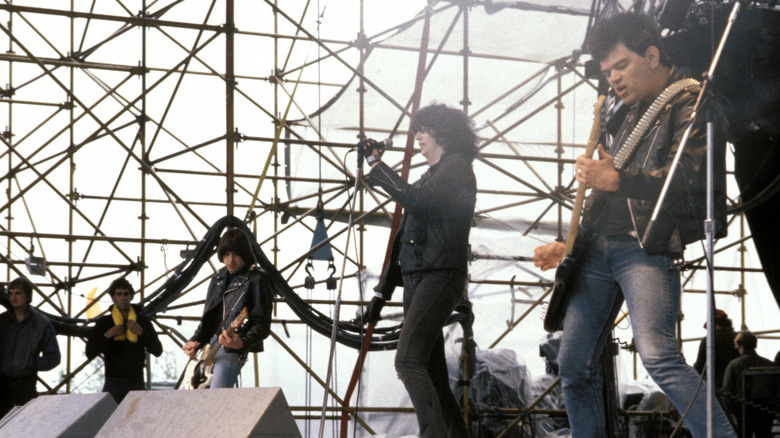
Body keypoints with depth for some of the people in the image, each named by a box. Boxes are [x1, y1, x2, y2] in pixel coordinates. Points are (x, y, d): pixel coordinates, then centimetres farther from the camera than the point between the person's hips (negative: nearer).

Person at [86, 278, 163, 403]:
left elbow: (157, 351, 0)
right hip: (113, 383, -1)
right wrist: (107, 335, -14)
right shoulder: (103, 323, 4)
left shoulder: (142, 321, 7)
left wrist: (141, 332, -13)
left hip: (137, 383, 1)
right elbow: (90, 354, -2)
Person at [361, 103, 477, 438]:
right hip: (415, 278, 9)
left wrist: (376, 165, -10)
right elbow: (405, 234, 25)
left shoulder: (456, 166, 0)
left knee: (408, 361, -24)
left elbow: (417, 200, -18)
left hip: (440, 275, -9)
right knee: (432, 376, 3)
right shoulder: (430, 176, 25)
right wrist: (383, 291, 23)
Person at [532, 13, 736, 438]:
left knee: (658, 356, -25)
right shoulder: (633, 114, 24)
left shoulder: (690, 103, -2)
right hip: (597, 247, 9)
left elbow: (692, 179, -17)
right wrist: (568, 245, 20)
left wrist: (615, 180, -17)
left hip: (647, 247, -9)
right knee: (574, 364, 7)